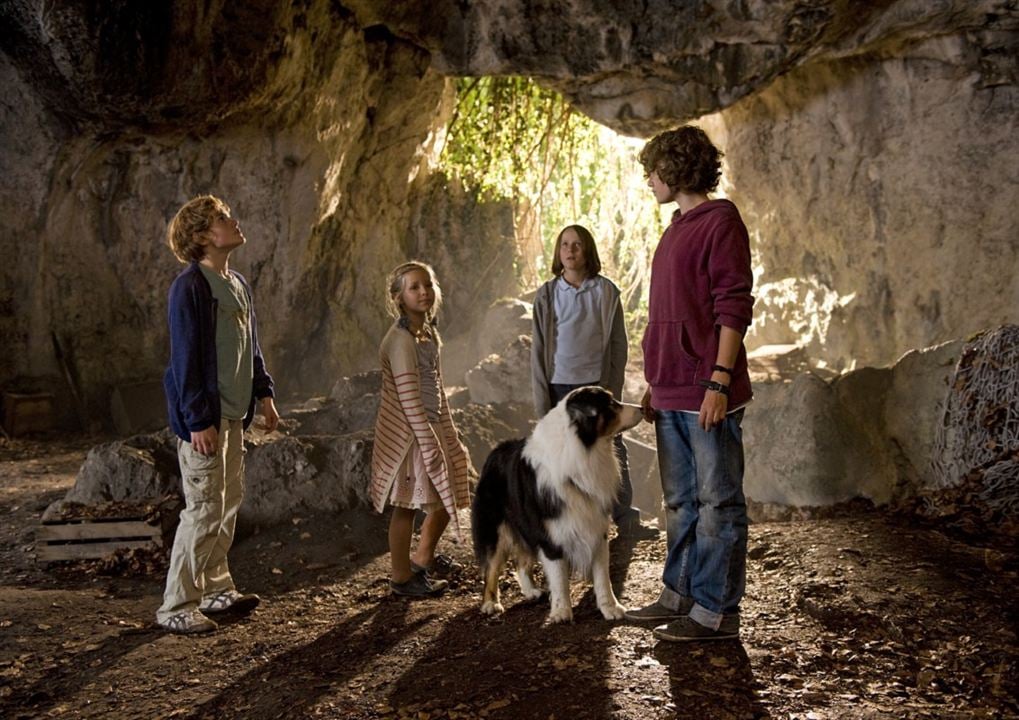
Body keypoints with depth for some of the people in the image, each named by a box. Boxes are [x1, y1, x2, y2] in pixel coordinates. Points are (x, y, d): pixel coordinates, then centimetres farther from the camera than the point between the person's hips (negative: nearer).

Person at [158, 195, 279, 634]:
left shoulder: (237, 284, 13)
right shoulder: (190, 287, -14)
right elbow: (185, 358, -18)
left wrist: (263, 393, 13)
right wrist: (198, 421, -20)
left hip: (233, 414, 9)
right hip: (204, 417, -9)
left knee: (229, 503, 15)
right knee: (205, 510, -6)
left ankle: (216, 590, 28)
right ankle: (176, 607, 4)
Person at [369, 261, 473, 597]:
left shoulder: (429, 332, 10)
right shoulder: (401, 339, -18)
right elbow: (409, 397, -22)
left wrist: (448, 432, 17)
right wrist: (429, 444, -22)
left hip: (432, 426, 9)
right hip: (409, 432, -9)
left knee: (448, 495, 17)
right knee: (409, 504, 1)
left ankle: (423, 558, 36)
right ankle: (401, 578, 16)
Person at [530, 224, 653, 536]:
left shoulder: (605, 292, 0)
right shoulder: (547, 295, 2)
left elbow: (618, 343, 2)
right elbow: (538, 350, 2)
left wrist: (613, 388, -4)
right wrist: (542, 401, -2)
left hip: (597, 384, 0)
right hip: (560, 387, 1)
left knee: (613, 451, 2)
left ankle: (625, 518, 11)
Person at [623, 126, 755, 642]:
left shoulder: (720, 221, -9)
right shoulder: (677, 227, 19)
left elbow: (734, 308, -15)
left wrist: (719, 382, -21)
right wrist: (655, 384, 22)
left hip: (707, 394, -9)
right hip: (672, 395, 9)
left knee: (718, 503, 0)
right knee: (681, 502, 16)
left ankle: (716, 611, 7)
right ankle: (679, 595, 27)